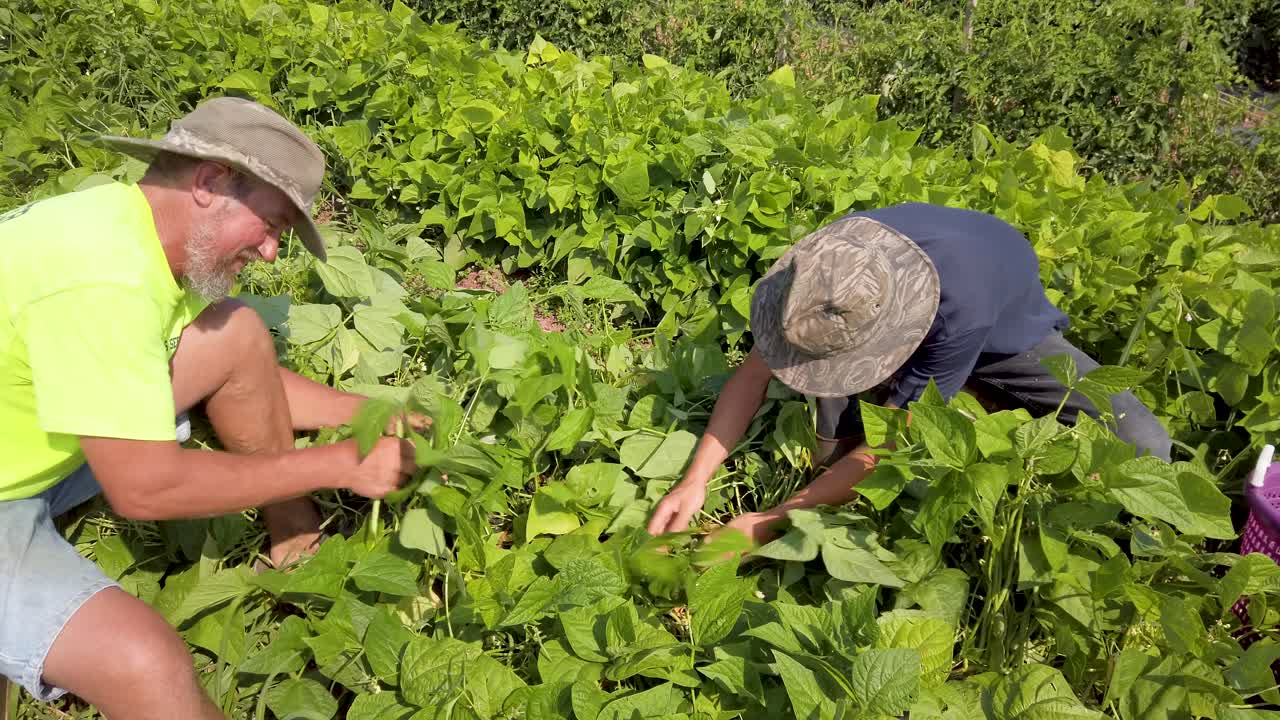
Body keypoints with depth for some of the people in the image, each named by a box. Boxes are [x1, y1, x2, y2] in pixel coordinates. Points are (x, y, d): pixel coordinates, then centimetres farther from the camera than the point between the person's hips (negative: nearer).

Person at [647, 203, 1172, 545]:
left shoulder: (962, 305, -46)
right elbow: (756, 370, -24)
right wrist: (695, 482, -33)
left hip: (1005, 331, -2)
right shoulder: (834, 265, -34)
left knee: (1144, 451, -19)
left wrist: (767, 524, -38)